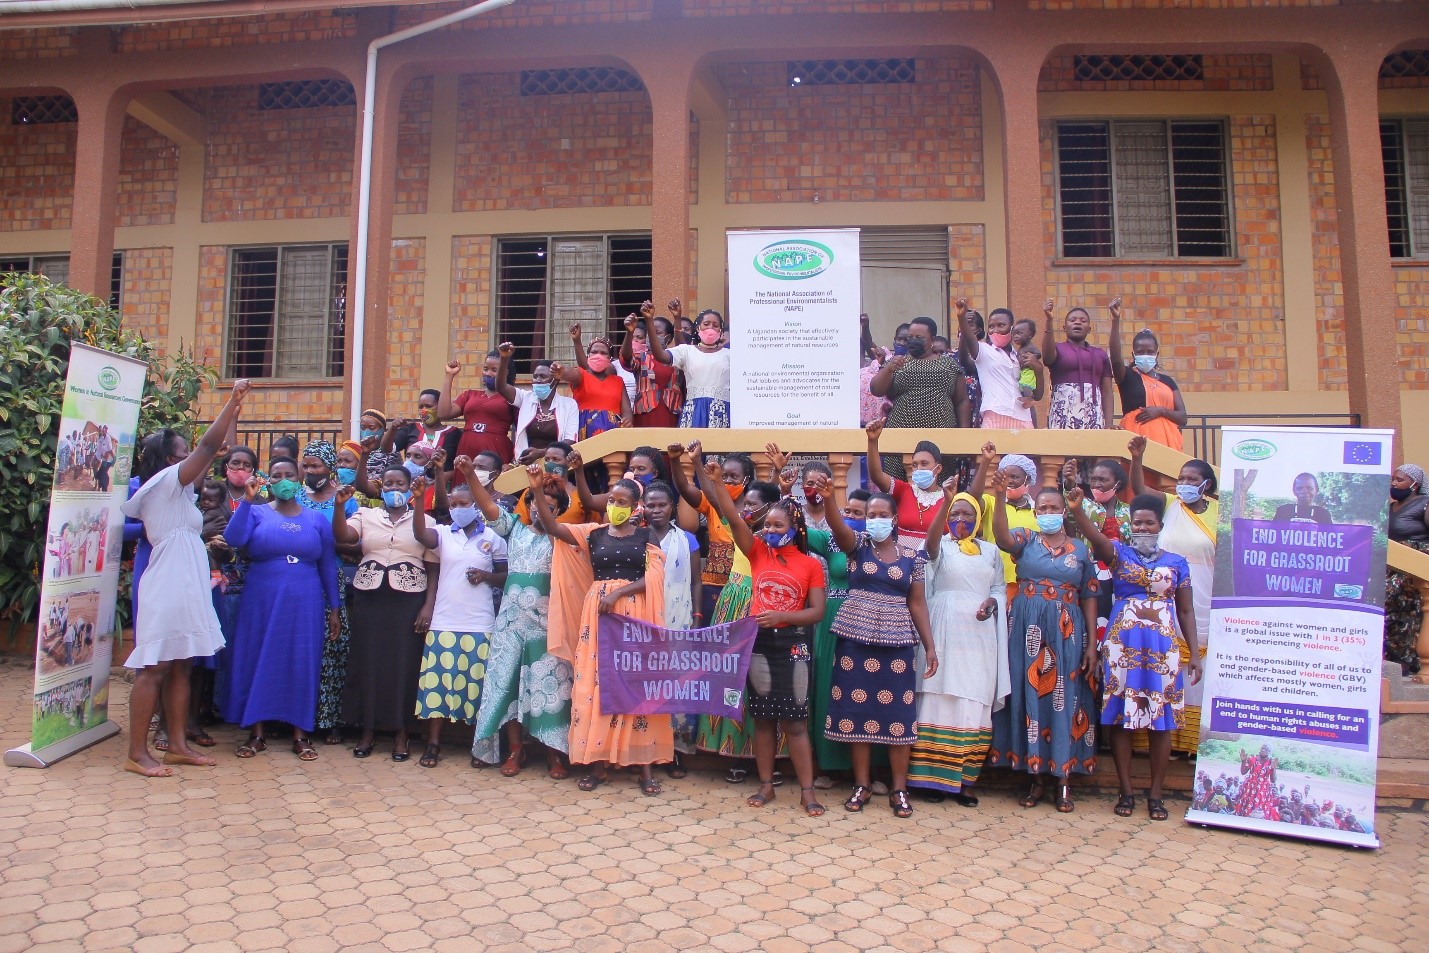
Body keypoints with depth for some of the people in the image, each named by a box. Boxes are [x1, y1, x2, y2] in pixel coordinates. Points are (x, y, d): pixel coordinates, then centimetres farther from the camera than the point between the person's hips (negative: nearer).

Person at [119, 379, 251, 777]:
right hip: (167, 590, -10)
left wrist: (234, 413, 24)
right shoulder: (167, 480, -7)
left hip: (184, 589, 10)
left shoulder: (175, 489, 18)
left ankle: (177, 745, 17)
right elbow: (208, 446, -13)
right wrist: (234, 400, -11)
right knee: (154, 669, -5)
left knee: (180, 667, 11)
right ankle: (137, 753, 2)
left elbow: (210, 453, 25)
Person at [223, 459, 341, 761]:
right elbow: (233, 539, -15)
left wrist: (334, 608, 7)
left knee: (302, 663, 3)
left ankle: (300, 734, 13)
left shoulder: (317, 520, 9)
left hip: (304, 603, 1)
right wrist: (247, 499, -19)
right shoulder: (257, 512, 5)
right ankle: (256, 733, 16)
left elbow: (328, 566, 10)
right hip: (261, 601, -1)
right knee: (258, 660, 3)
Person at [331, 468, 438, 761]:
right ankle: (367, 730, 18)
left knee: (403, 662, 2)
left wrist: (428, 606, -6)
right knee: (367, 661, 4)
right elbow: (342, 536, -10)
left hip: (408, 600, -1)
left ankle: (401, 733, 14)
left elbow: (433, 569, 2)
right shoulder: (366, 515, 9)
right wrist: (339, 504, -23)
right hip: (369, 598, 2)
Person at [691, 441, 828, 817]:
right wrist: (705, 474, -16)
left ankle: (807, 790, 13)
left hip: (793, 645, -2)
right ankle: (766, 784, 23)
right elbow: (731, 515, -7)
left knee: (794, 720, 3)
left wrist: (780, 616, -19)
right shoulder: (757, 552, 4)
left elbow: (817, 612, -4)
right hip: (758, 643, 2)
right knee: (763, 718, 10)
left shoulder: (810, 564, -1)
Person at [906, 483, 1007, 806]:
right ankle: (934, 777, 1)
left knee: (974, 701, 1)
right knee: (941, 699, -5)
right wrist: (946, 500, -32)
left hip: (979, 634, 3)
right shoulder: (941, 545, 5)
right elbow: (931, 540, -19)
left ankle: (964, 780, 8)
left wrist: (993, 602, -6)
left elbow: (1001, 588, 18)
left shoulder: (990, 550, 16)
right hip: (945, 631, -3)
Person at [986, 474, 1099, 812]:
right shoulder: (1026, 540, 5)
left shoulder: (1080, 549, 8)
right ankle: (1037, 778, 14)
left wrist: (1091, 644, 1)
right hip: (1028, 631, 0)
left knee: (1064, 700, 2)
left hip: (1067, 633, 0)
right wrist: (1000, 497, -34)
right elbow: (1001, 536, -19)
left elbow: (1089, 598, 7)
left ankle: (1064, 781, 12)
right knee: (1030, 698, 3)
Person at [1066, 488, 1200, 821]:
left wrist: (1194, 653, 4)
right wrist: (1077, 511, -37)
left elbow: (1186, 611, 11)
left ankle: (1155, 794, 14)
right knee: (1121, 716, 0)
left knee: (1162, 720, 2)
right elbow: (1095, 537, -17)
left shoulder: (1177, 562, 10)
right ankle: (1126, 791, 12)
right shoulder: (1119, 553, 5)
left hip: (1164, 646, 1)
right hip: (1122, 644, -1)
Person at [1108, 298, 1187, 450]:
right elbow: (1115, 358, -14)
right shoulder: (1127, 376, 8)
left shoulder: (1167, 381, 18)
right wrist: (1116, 319, -23)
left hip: (1165, 439, 3)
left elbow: (1182, 417, 14)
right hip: (1137, 439, -3)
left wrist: (1160, 410, -7)